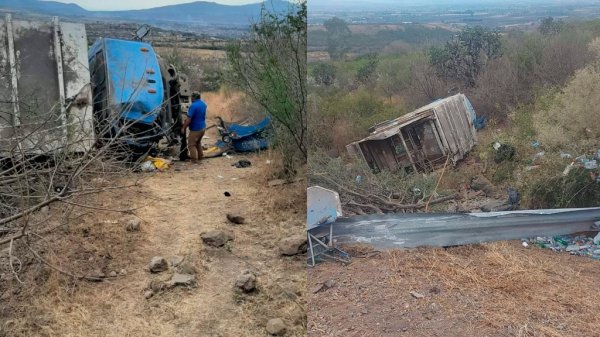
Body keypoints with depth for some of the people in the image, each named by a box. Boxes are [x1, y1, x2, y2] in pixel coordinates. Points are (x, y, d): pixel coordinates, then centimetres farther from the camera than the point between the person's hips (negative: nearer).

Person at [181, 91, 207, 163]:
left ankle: (194, 159, 7)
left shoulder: (193, 106, -23)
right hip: (203, 127, 8)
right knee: (198, 142, 25)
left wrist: (183, 128, -10)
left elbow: (188, 119, -23)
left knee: (192, 144, 5)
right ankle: (200, 156, 33)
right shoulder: (203, 104, 4)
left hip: (195, 129, -8)